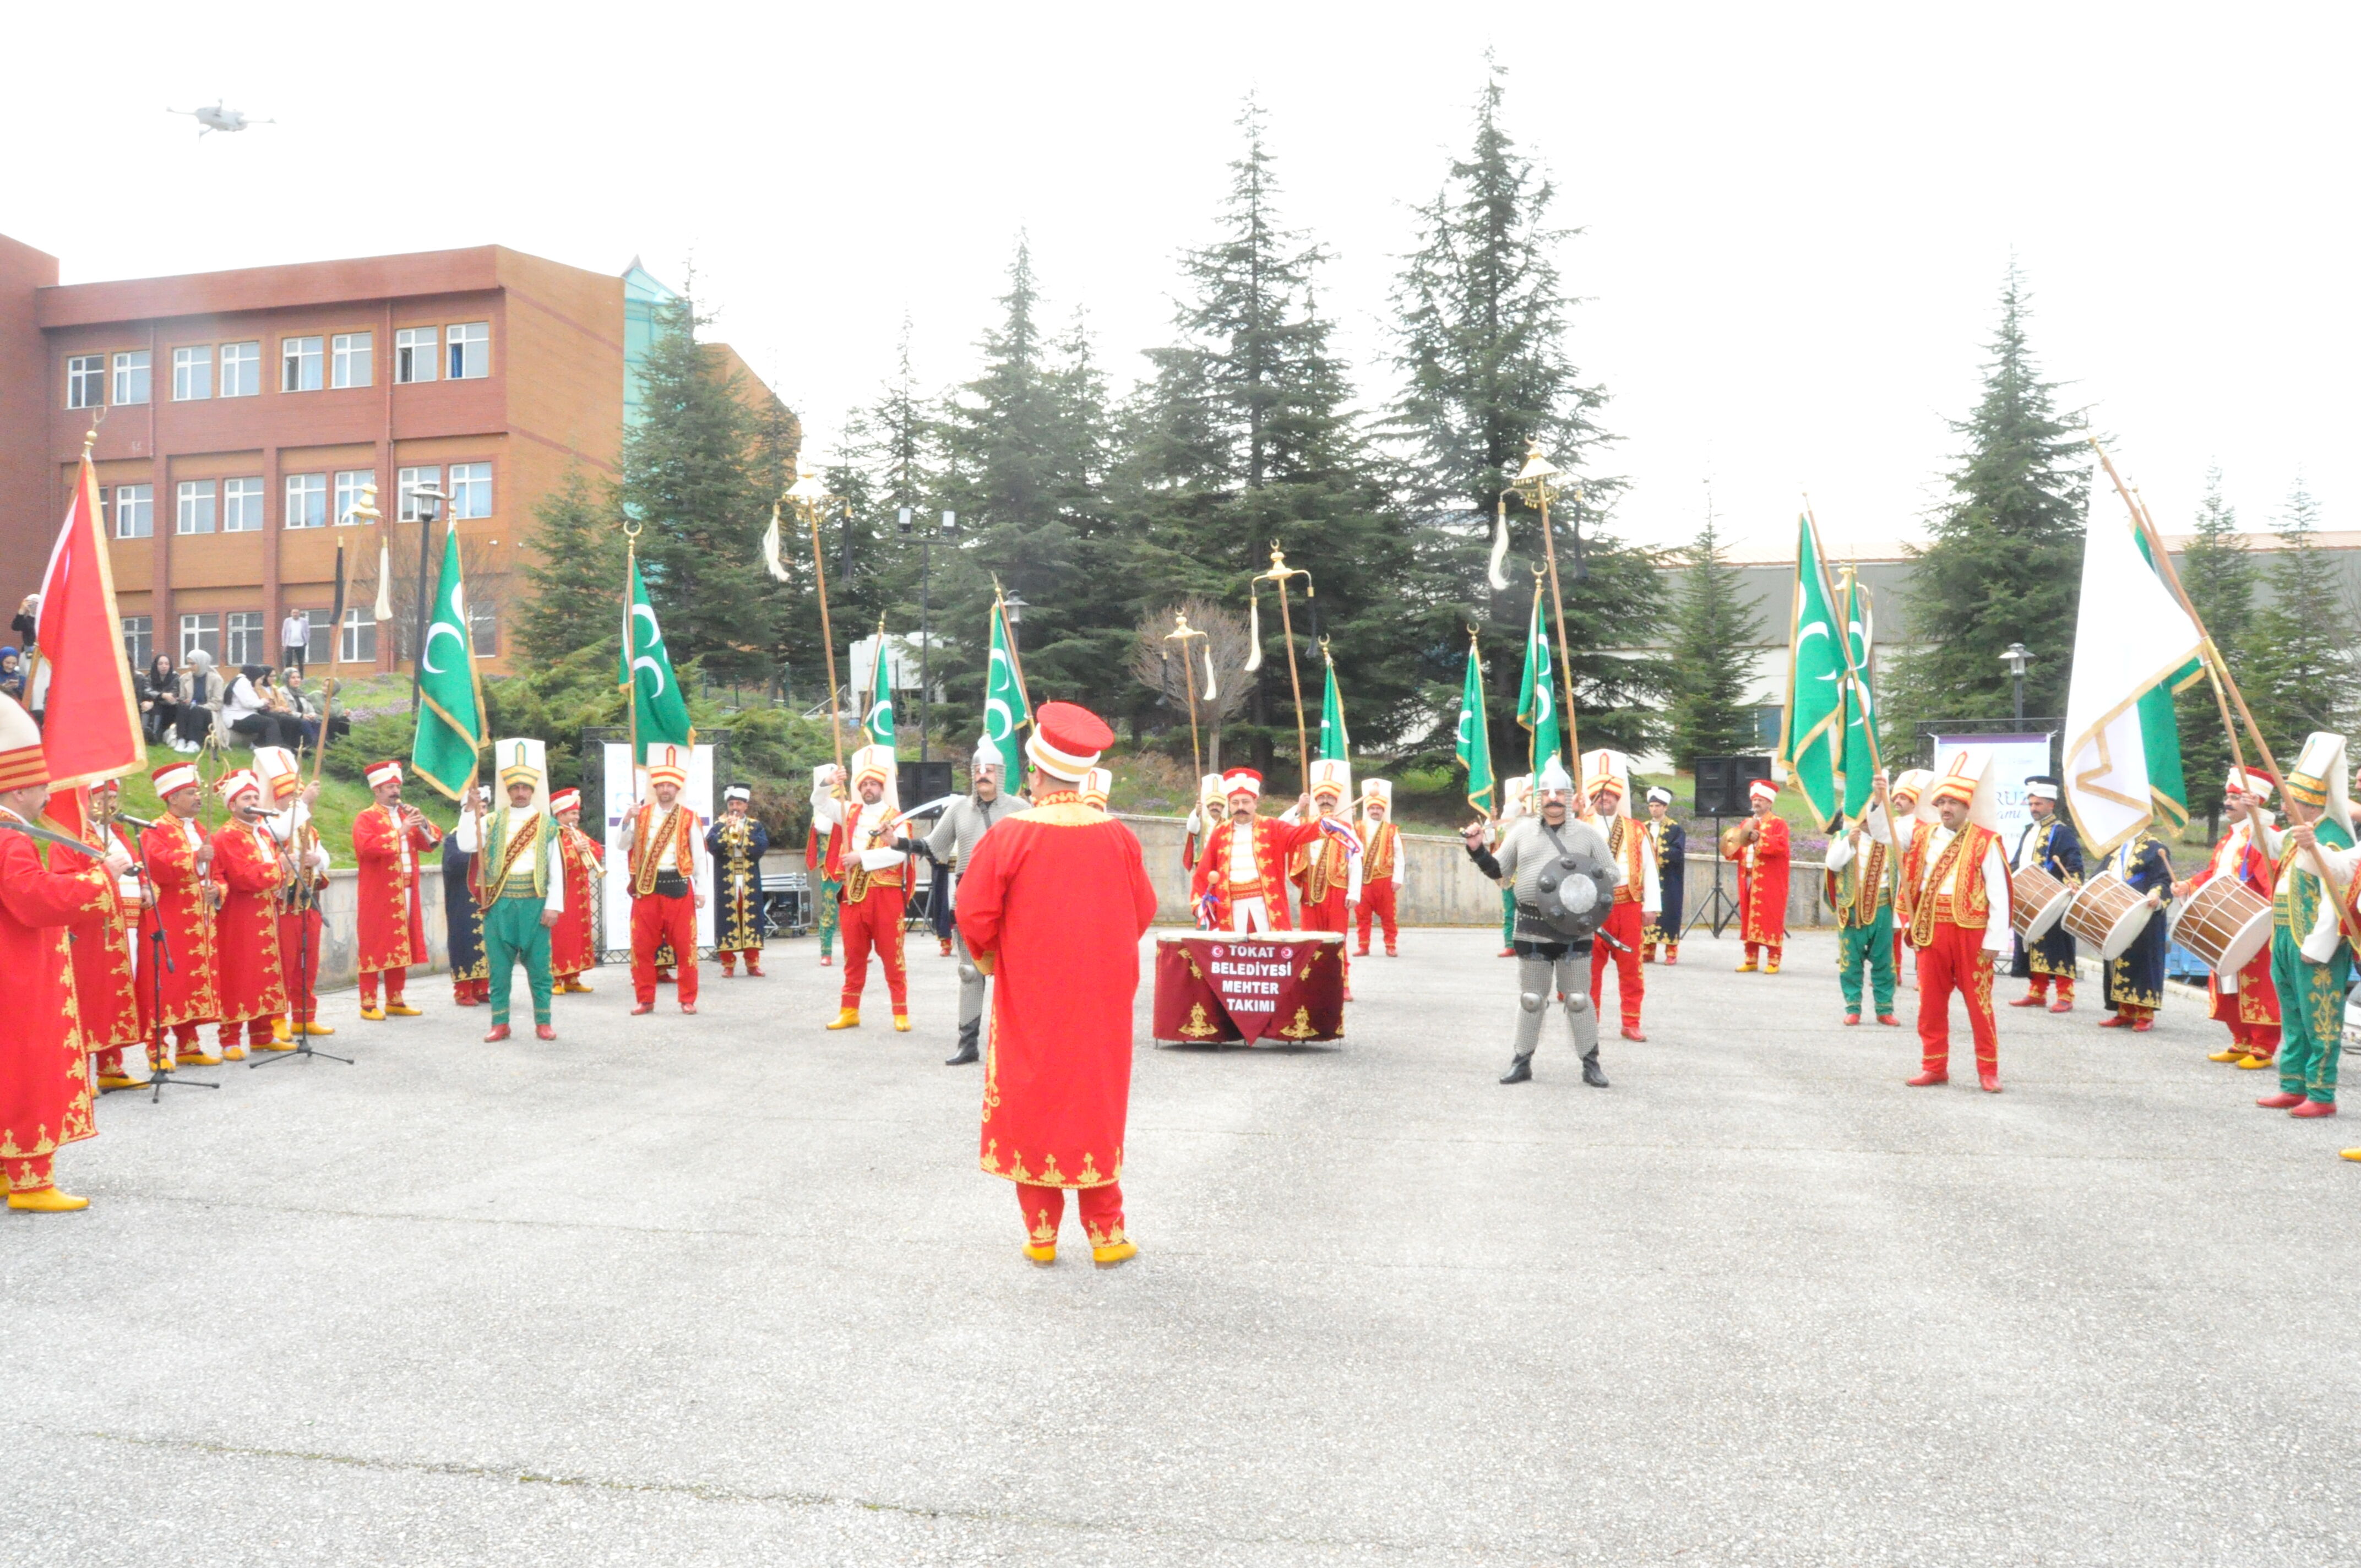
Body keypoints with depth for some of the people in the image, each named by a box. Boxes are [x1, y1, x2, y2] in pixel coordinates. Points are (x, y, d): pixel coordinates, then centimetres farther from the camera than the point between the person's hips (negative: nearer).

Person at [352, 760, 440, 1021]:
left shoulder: (407, 814, 16)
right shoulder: (366, 818, -4)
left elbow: (433, 841, 12)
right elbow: (366, 846, -21)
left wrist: (423, 825, -7)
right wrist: (399, 831, -24)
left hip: (406, 893, 6)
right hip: (378, 896, -6)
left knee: (401, 947, 10)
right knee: (374, 947, -3)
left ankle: (395, 1001, 18)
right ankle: (368, 1004, 2)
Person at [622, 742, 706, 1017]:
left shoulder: (689, 817, 2)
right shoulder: (642, 814, 8)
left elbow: (698, 855, 3)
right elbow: (624, 847, 7)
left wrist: (700, 890, 0)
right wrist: (628, 821, -9)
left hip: (679, 886, -2)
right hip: (647, 887, 2)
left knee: (685, 944, 0)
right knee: (642, 945, 3)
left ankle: (688, 999, 10)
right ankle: (645, 999, 14)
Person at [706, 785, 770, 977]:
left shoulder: (755, 826, 10)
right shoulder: (719, 826, 9)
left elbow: (762, 848, -6)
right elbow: (711, 846, -8)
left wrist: (742, 835, -16)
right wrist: (726, 830, -18)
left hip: (750, 882, 0)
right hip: (726, 882, 0)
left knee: (751, 918, 0)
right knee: (727, 920, -2)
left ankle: (753, 963, 6)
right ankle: (728, 963, 4)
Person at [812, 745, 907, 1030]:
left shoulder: (895, 819, -2)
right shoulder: (850, 813, 13)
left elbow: (898, 853, -15)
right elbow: (818, 802, 12)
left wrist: (862, 858, -18)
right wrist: (830, 784, -8)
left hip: (885, 895, -5)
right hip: (853, 895, 5)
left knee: (892, 957, -2)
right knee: (854, 957, 11)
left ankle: (901, 1013, 2)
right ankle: (849, 1011, 17)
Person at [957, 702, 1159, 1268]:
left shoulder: (1008, 834, -13)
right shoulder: (1116, 835, -6)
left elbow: (974, 913, -10)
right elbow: (1143, 909, 4)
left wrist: (989, 957, 9)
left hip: (1029, 995, -2)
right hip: (1102, 1000, 2)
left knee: (1032, 1103, 10)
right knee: (1095, 1106, 11)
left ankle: (1041, 1234, 14)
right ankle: (1106, 1233, 15)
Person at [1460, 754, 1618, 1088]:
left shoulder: (1587, 833, 5)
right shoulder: (1522, 831, 8)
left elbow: (1613, 876, 8)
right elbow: (1499, 871, 14)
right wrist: (1477, 850, -2)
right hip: (1532, 929, 1)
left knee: (1578, 997, 3)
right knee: (1531, 998, 8)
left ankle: (1591, 1063, 12)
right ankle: (1523, 1062, 17)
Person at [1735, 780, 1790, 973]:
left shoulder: (1778, 823, -1)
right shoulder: (1747, 823, 19)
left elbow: (1781, 846, -17)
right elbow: (1740, 849, 22)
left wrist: (1760, 838, -24)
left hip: (1769, 883, -6)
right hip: (1748, 879, 6)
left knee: (1770, 920, -5)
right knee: (1749, 919, 6)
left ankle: (1773, 961, -1)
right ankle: (1751, 960, 11)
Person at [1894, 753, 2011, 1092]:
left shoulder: (1984, 842, -7)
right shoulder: (1923, 836, 7)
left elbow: (1998, 895, -8)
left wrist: (1994, 940, -11)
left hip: (1971, 934, -4)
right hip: (1931, 932, 5)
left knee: (1979, 1004, 3)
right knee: (1931, 1003, 9)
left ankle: (1988, 1071, 12)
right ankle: (1934, 1067, 19)